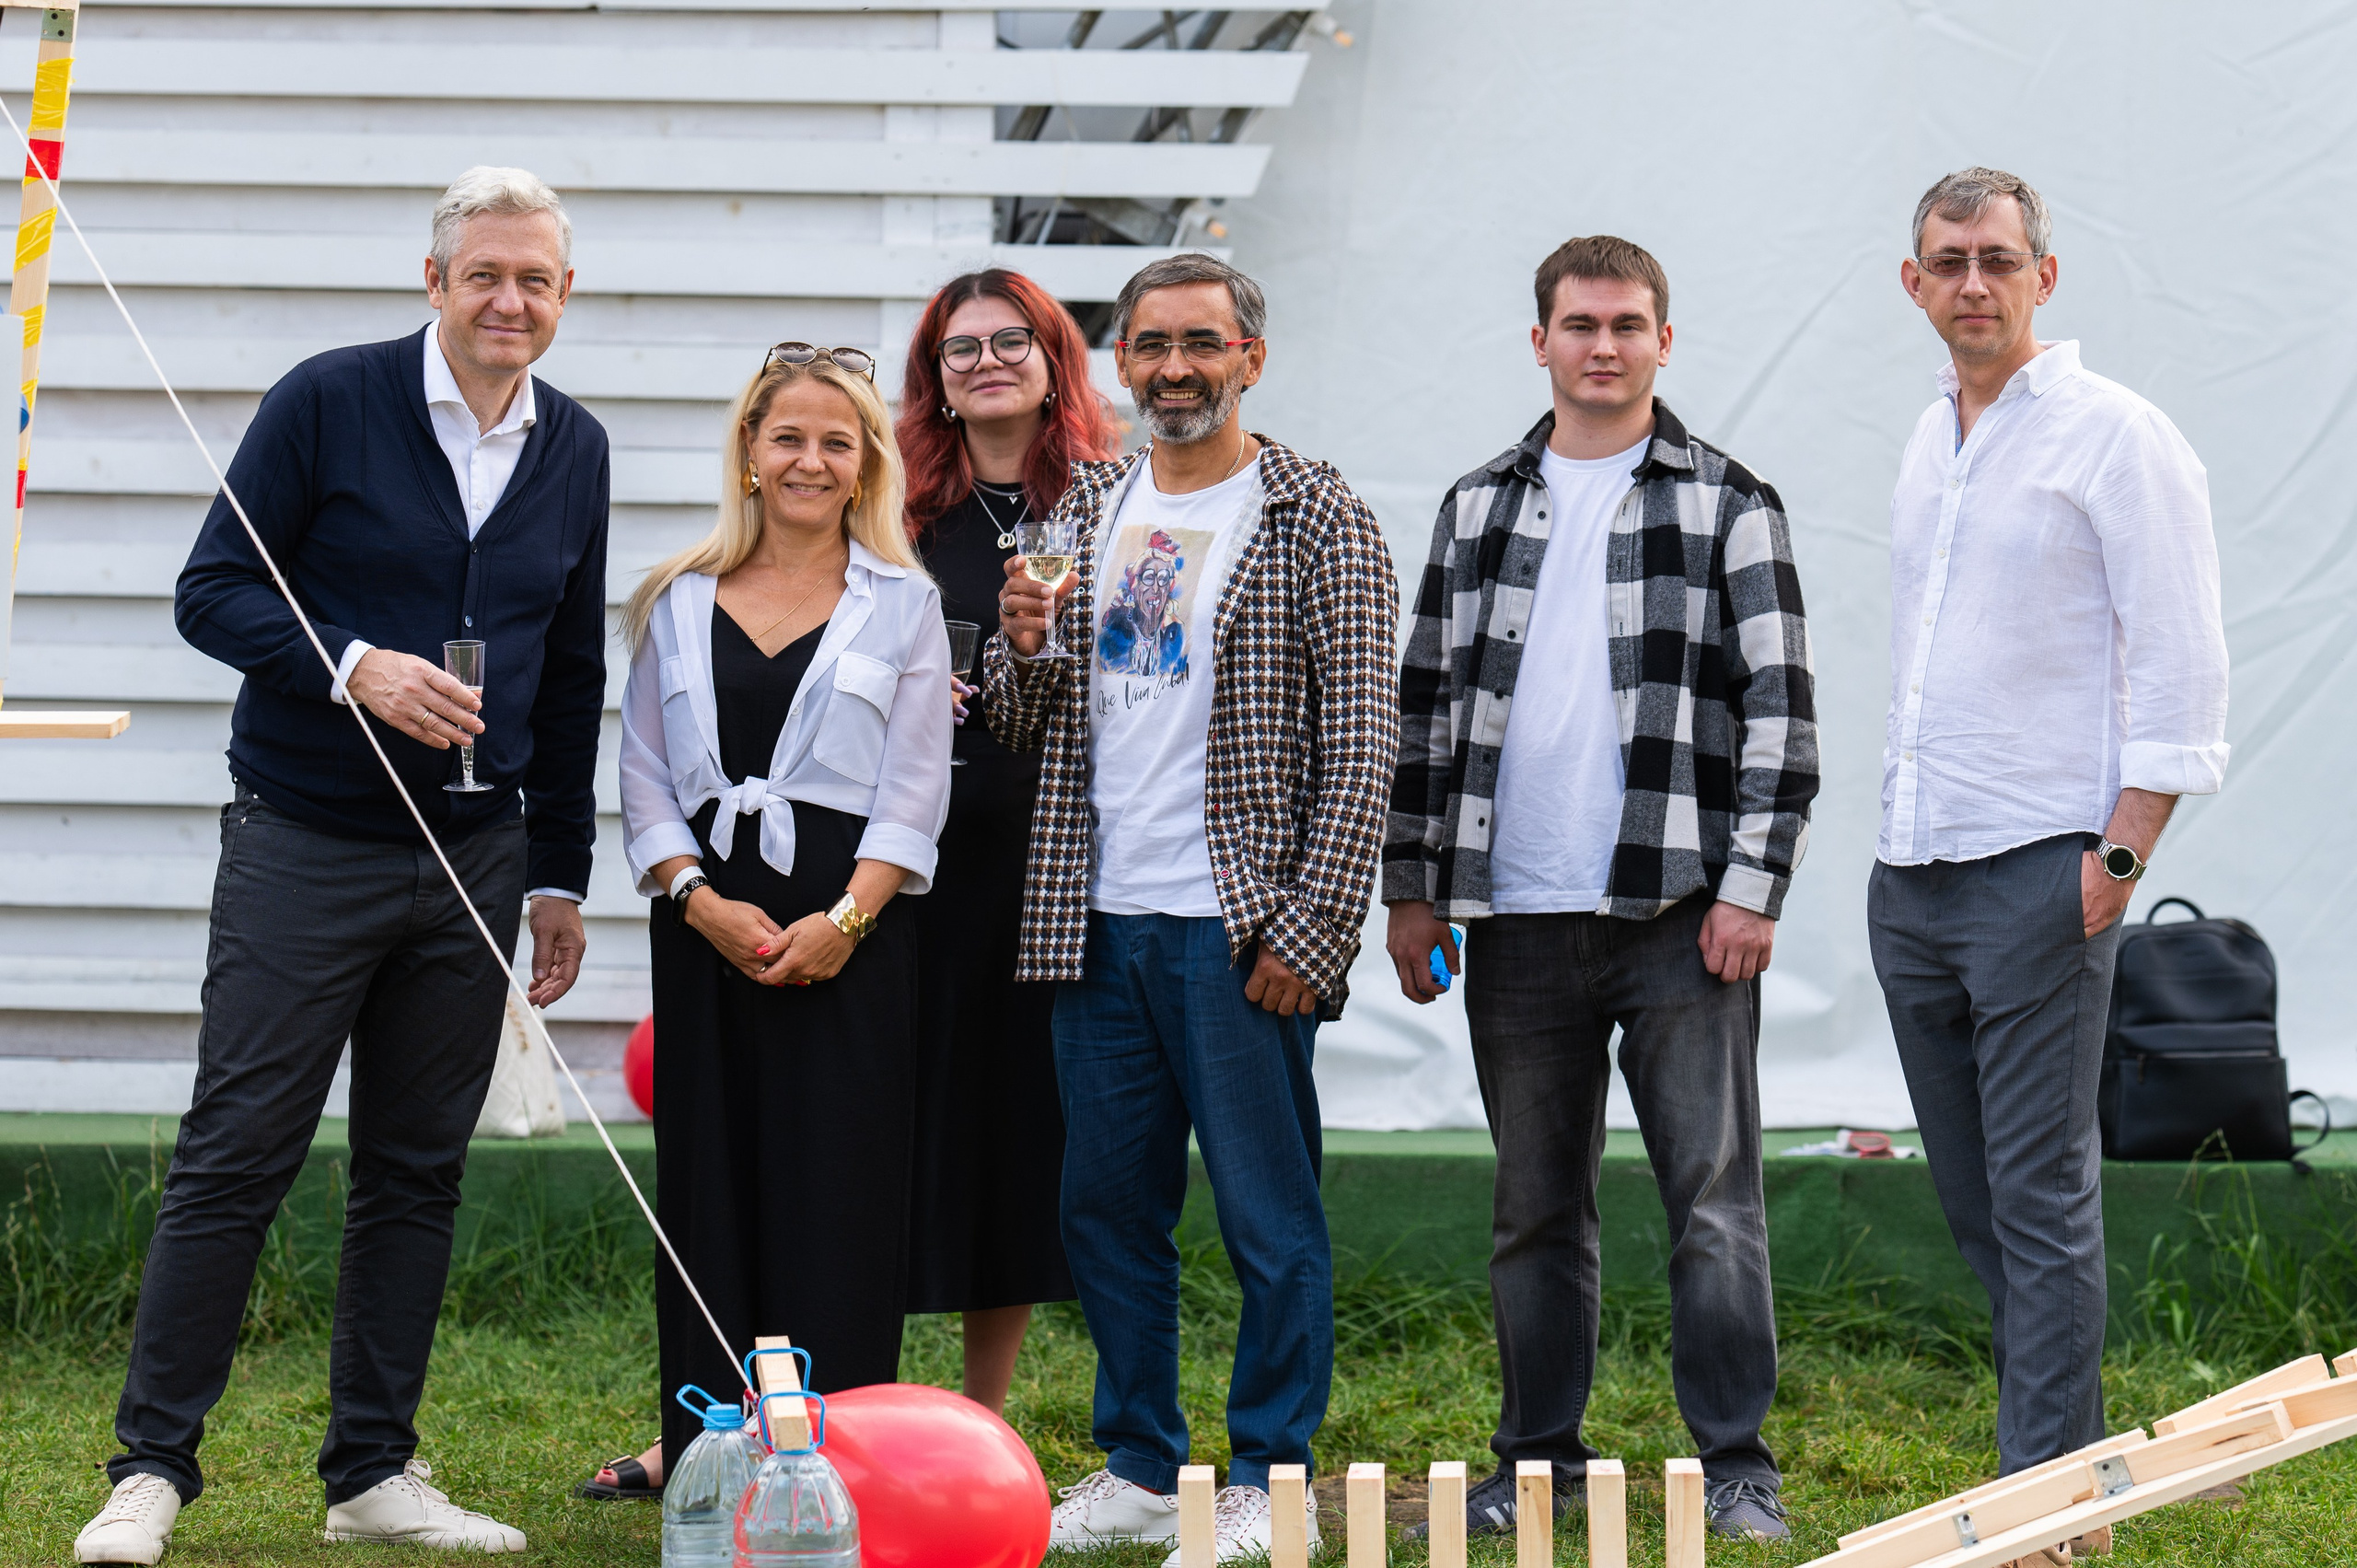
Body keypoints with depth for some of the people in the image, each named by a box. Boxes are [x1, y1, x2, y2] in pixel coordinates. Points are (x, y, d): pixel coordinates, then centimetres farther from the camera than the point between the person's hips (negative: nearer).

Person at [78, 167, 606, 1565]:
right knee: (236, 1156, -4)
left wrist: (561, 875, 15)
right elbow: (212, 592, -5)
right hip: (307, 845, -5)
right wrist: (352, 666, -21)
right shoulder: (330, 402, -5)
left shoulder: (575, 449, 10)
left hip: (477, 860, 5)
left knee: (419, 1172, 8)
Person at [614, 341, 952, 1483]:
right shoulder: (679, 603, 11)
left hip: (850, 929, -2)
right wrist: (699, 900, -7)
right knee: (710, 1185, 2)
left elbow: (914, 788, 0)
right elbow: (643, 775, 8)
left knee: (837, 1190, -5)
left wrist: (843, 920, -11)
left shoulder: (902, 603, 6)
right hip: (705, 925, 2)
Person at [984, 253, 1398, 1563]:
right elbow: (1027, 724, 19)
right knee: (1108, 1209, 10)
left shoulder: (1317, 519, -4)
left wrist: (1309, 931, -14)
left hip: (1238, 932, -6)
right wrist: (1022, 645, -4)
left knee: (1271, 1219, -1)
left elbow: (1363, 742, -8)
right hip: (1098, 920, 6)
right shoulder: (1087, 508, 14)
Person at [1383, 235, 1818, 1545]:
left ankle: (1737, 1467, 3)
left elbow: (1781, 706, -1)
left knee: (1714, 1194, -4)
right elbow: (1425, 704, 15)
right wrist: (1411, 885, 10)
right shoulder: (1478, 508, 13)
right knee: (1535, 1206, 10)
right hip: (1517, 918, 3)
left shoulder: (1729, 504, 3)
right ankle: (1539, 1460, 20)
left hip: (1681, 911, -3)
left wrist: (1752, 885, -9)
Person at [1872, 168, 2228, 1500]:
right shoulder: (1931, 442, 17)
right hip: (1910, 876, 8)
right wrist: (1902, 822, 17)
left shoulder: (2116, 436, -6)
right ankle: (2068, 1439, 19)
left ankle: (2048, 1495, -3)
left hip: (2039, 873, -8)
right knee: (1973, 1197, 10)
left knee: (2041, 1195, -7)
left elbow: (2181, 665, -9)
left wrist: (2120, 853, -14)